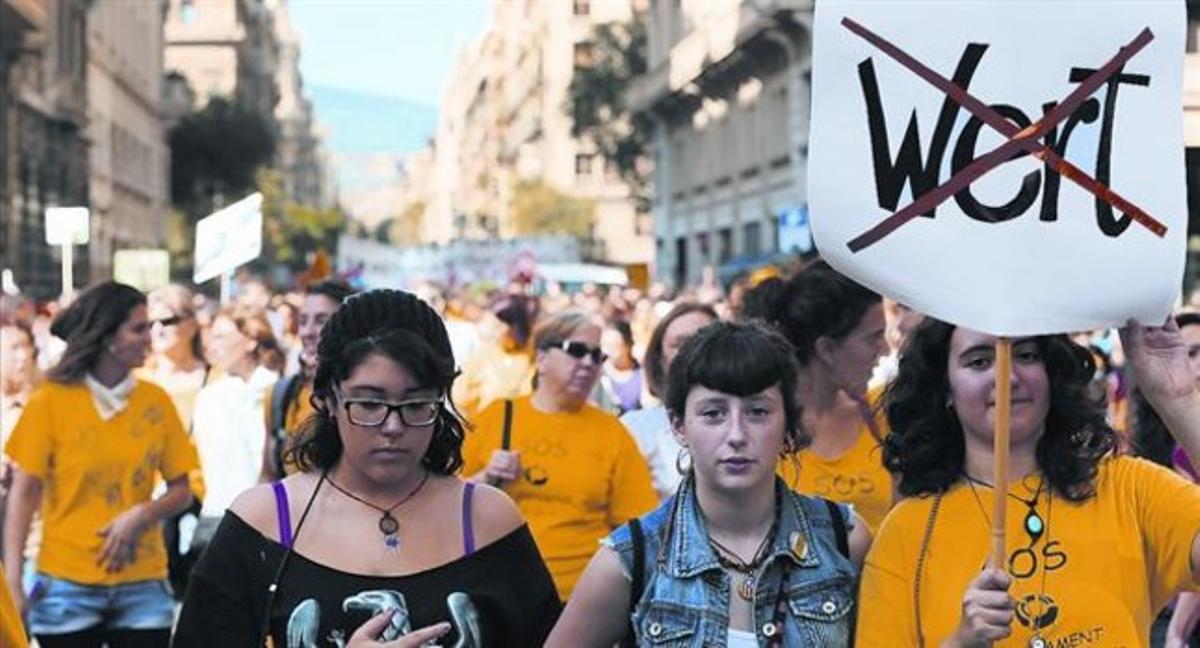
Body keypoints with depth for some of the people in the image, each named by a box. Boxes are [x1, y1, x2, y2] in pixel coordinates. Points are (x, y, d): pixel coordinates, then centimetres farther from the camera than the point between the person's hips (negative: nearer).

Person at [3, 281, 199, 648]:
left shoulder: (155, 401, 3)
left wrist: (142, 514, -13)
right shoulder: (51, 401, -5)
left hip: (143, 584, 2)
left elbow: (181, 491, 7)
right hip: (67, 584, -2)